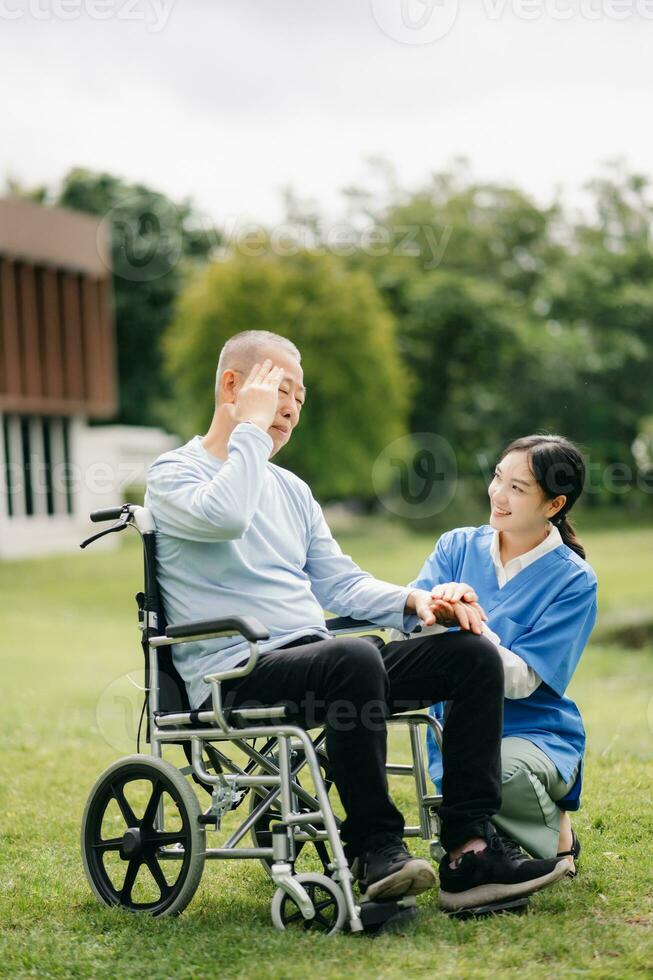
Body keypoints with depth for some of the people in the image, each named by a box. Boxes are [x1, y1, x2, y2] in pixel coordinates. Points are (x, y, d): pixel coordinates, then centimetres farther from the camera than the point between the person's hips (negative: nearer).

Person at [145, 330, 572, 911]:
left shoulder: (290, 489, 24)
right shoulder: (174, 475, 0)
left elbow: (339, 582, 22)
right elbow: (224, 516, -24)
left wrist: (413, 600, 3)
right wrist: (252, 426, -11)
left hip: (316, 656, 8)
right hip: (237, 675, -8)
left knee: (474, 654, -8)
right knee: (355, 658, -38)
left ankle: (470, 850, -15)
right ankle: (376, 848, -26)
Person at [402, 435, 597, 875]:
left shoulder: (574, 580, -7)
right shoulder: (457, 546, 4)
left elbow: (521, 681, -16)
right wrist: (435, 606, -31)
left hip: (535, 733, -3)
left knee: (497, 771, -36)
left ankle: (556, 834, -3)